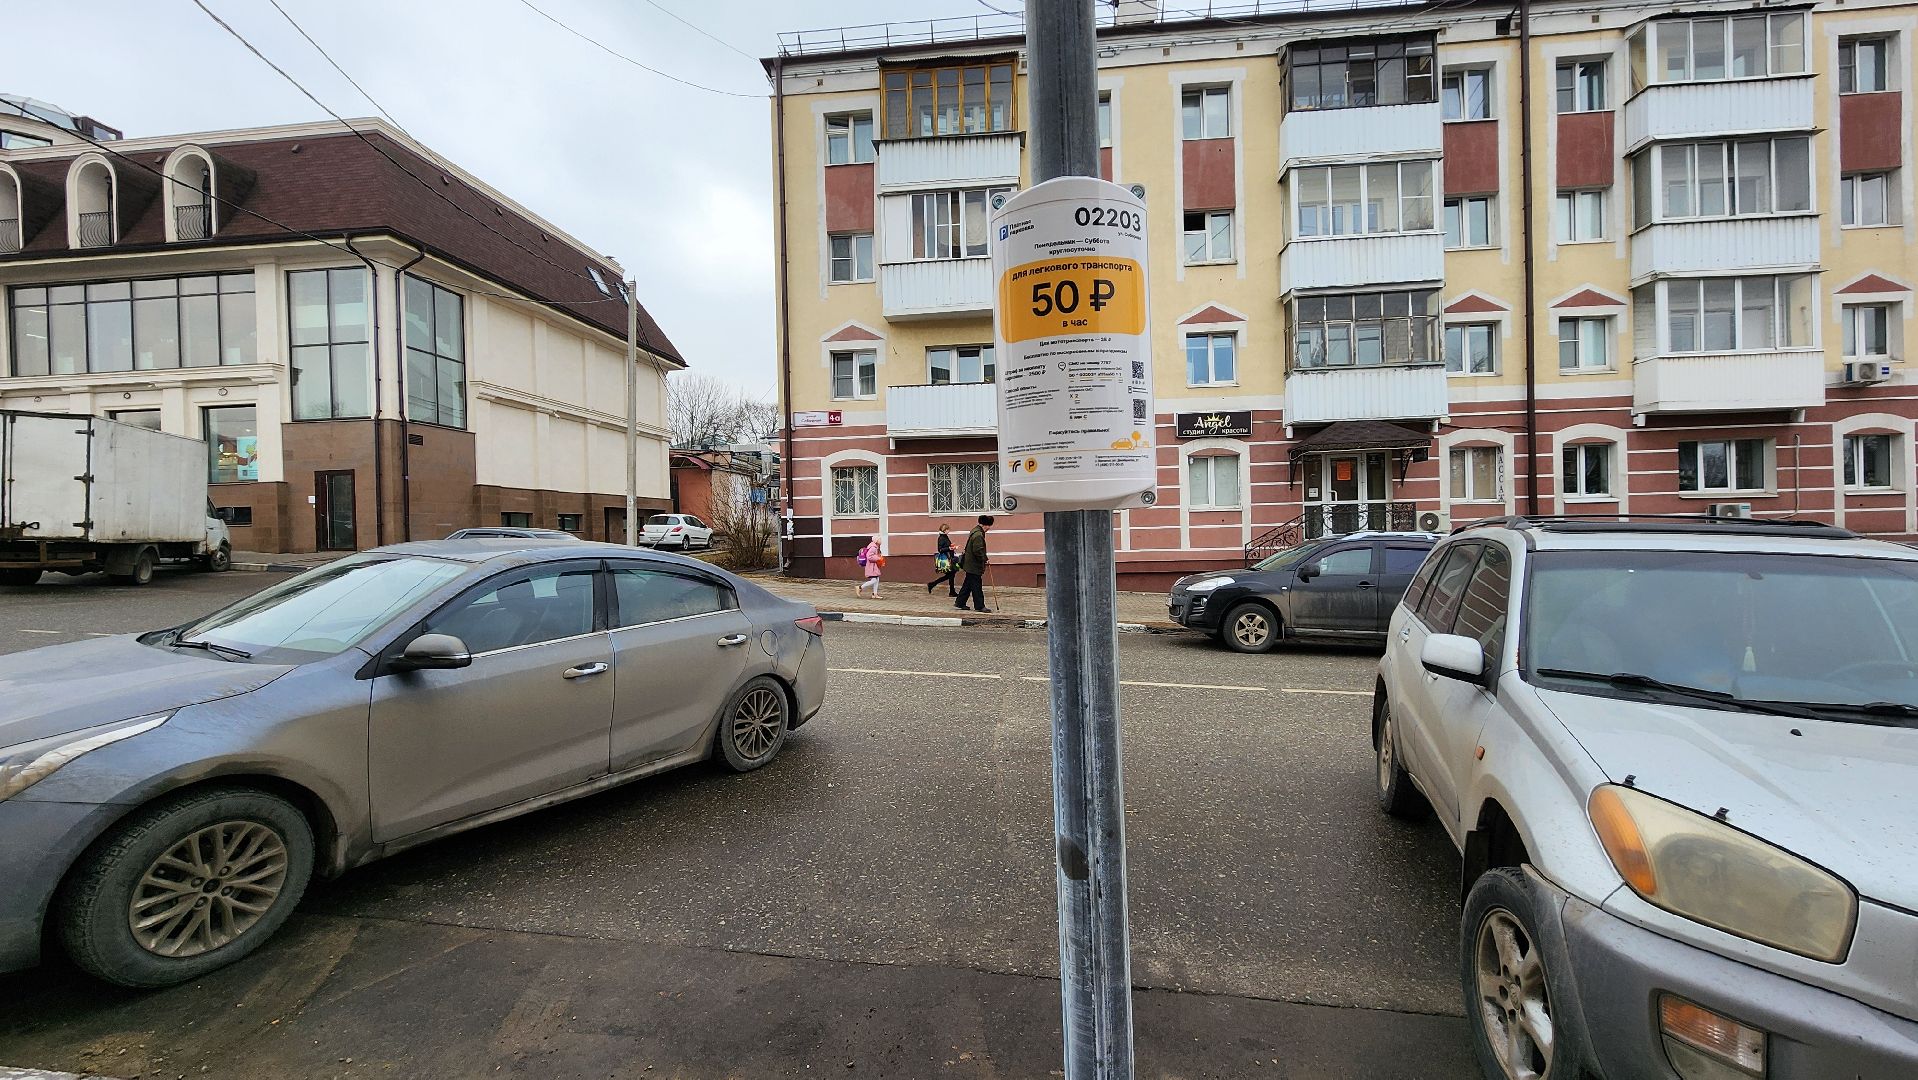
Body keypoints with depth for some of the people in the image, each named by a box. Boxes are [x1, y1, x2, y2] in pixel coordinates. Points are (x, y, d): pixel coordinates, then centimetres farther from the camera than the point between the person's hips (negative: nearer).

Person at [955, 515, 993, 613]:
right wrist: (985, 559, -14)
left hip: (970, 564, 11)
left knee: (968, 584, 16)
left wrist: (985, 558, 17)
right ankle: (979, 606, 2)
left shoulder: (976, 531, 13)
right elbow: (978, 551, -25)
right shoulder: (978, 535, -21)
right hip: (974, 565, -11)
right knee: (976, 586, -4)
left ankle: (959, 603, 22)